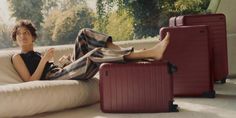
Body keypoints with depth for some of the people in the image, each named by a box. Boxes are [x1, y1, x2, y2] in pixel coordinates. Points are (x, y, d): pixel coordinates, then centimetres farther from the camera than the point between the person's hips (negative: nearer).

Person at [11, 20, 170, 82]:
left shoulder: (37, 54, 31)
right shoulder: (18, 57, 9)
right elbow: (31, 82, -4)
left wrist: (66, 60, 9)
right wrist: (44, 60, -11)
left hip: (63, 72, 8)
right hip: (53, 78, -8)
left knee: (85, 34, -4)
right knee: (95, 54, -27)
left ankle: (124, 53, -19)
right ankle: (151, 53, -35)